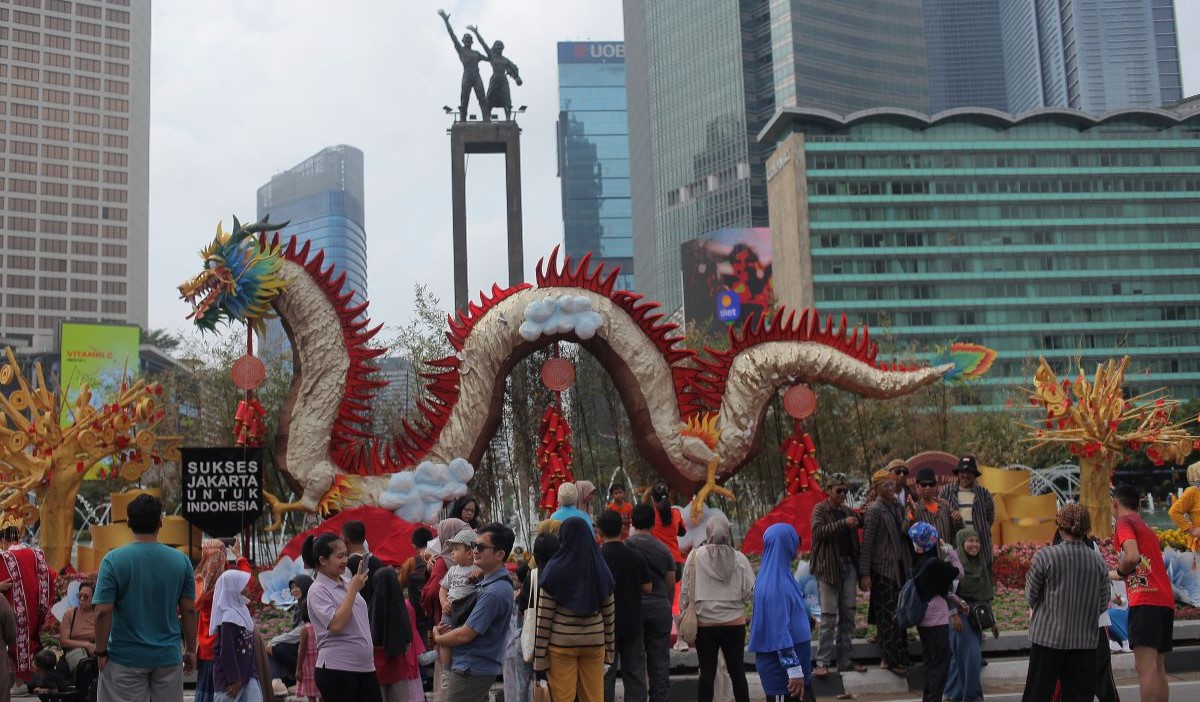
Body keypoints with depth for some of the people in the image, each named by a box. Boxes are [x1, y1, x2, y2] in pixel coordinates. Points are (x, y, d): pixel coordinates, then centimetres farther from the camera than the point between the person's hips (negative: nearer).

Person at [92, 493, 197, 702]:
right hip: (169, 657, 2)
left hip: (125, 658, -2)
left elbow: (103, 612, -12)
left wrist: (101, 652, 0)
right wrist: (190, 650, 12)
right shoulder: (181, 561, -2)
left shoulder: (113, 560, -9)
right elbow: (189, 611, 1)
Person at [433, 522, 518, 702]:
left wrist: (438, 638, -1)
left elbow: (466, 634, -20)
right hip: (479, 666, 10)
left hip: (473, 670, -10)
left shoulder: (494, 592, -24)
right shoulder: (487, 581, 9)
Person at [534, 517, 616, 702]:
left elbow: (544, 617, -9)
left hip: (561, 643, -3)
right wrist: (610, 647, 14)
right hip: (594, 642, 3)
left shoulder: (555, 570, -9)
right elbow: (609, 613, 6)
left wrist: (539, 655, -5)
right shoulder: (601, 569, 2)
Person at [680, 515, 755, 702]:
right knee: (737, 671, 10)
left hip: (704, 623, 0)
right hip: (734, 623, 0)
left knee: (707, 672, 7)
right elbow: (750, 592, -5)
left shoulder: (696, 556, -9)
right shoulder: (739, 558, -8)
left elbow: (686, 590, -6)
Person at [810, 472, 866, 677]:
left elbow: (855, 539, 17)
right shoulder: (820, 509, -1)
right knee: (828, 616, -7)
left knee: (848, 615, 7)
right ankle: (822, 662, -3)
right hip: (829, 567, -6)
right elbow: (818, 531, -19)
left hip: (848, 566, 6)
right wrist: (843, 523, -25)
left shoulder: (848, 511, 15)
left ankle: (844, 660, 15)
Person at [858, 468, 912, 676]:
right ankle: (892, 659, 4)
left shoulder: (896, 506, 10)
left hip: (900, 567, 7)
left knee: (898, 614, 11)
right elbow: (866, 544, -13)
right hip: (883, 569, -7)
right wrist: (865, 574, -16)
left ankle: (892, 657, 21)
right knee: (888, 616, -3)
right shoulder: (874, 511, -11)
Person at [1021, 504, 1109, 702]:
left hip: (1048, 638, -3)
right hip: (1085, 642, 3)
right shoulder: (1098, 561, -1)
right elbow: (1103, 605, 6)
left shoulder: (1045, 556, -10)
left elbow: (1031, 596, -3)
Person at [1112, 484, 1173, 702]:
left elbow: (1133, 557, -18)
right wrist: (1113, 575, 35)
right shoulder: (1146, 528, 24)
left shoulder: (1125, 522, -1)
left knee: (1145, 666, -15)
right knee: (1158, 668, 12)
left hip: (1145, 601, -9)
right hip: (1165, 600, 9)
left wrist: (1119, 572, 1)